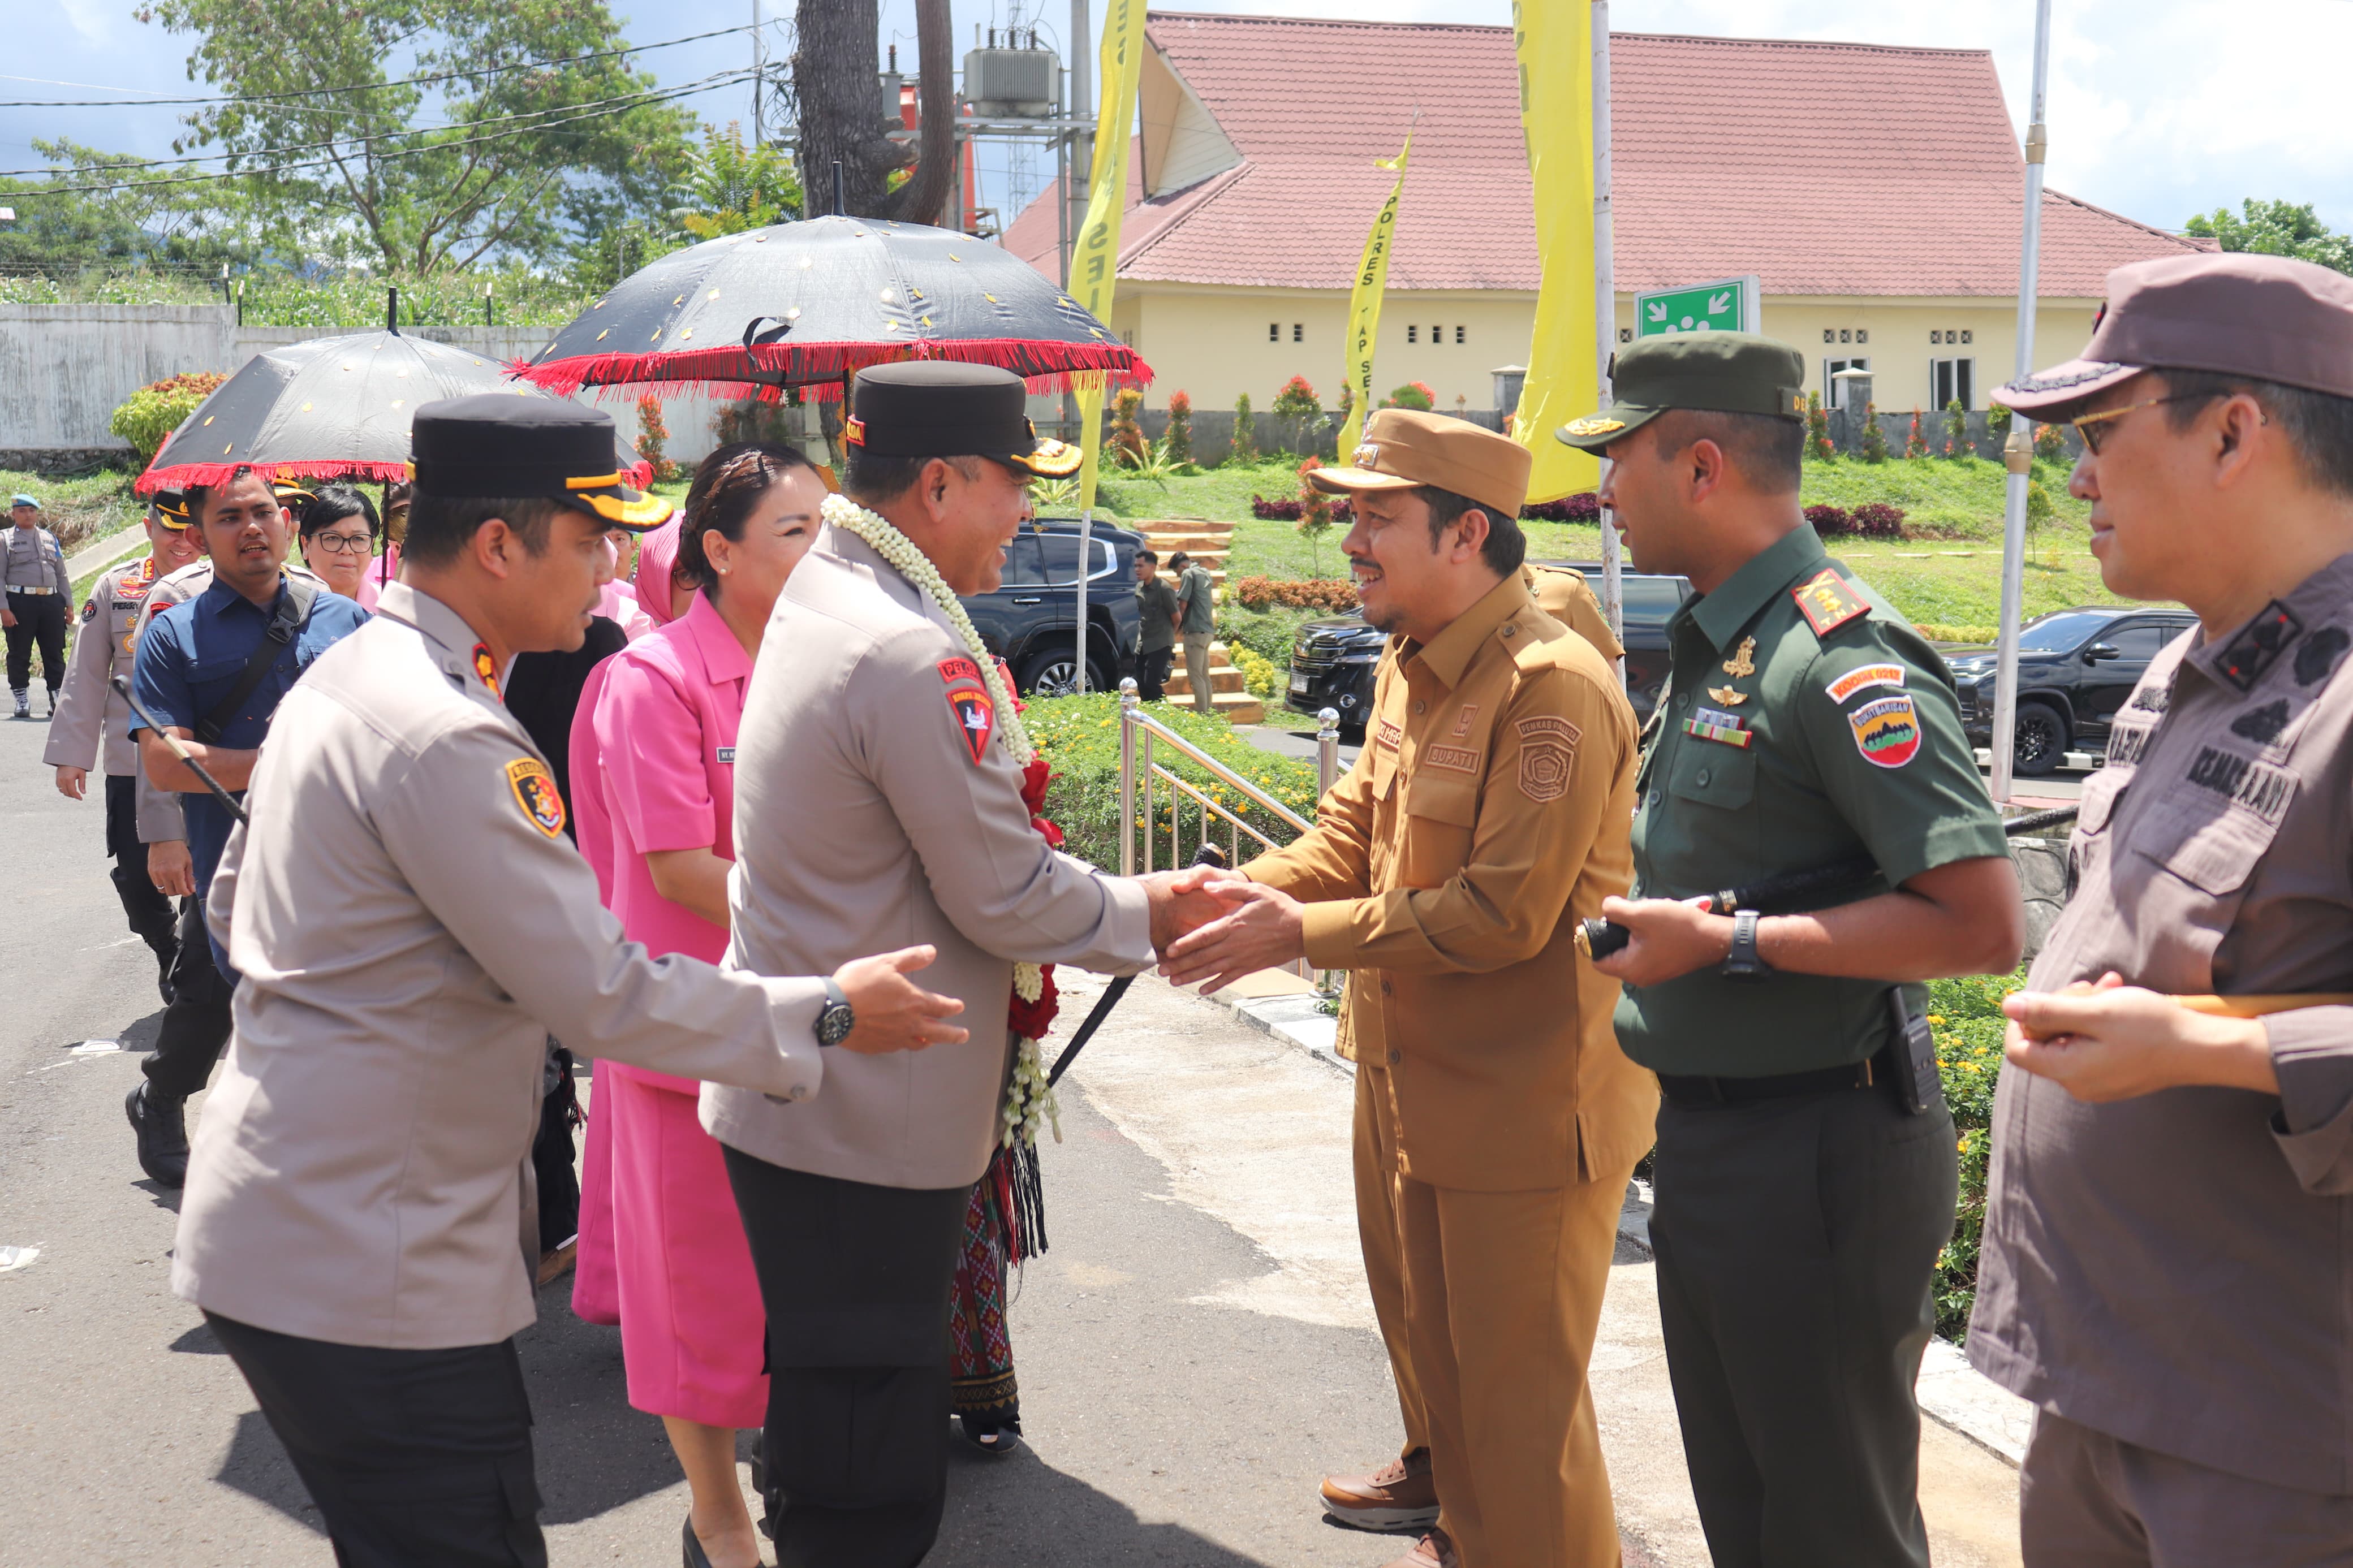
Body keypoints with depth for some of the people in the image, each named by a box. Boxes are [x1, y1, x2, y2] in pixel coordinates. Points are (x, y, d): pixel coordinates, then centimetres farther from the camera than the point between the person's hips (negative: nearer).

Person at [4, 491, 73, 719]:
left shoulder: (50, 539, 16)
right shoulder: (6, 540, 4)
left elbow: (62, 574, 19)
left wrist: (69, 604, 13)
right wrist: (4, 608, -10)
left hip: (52, 601, 3)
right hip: (20, 601, -3)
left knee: (55, 653, 5)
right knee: (19, 654, 2)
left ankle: (57, 698, 10)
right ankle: (22, 700, 11)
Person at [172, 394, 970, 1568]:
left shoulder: (335, 680, 9)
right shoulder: (445, 739, -23)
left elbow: (236, 909, 21)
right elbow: (603, 995, -21)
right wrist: (827, 1015, -12)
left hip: (287, 1236, 10)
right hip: (366, 1274, -10)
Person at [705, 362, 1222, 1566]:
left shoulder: (817, 599, 11)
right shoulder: (913, 655, -22)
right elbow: (1004, 897, -17)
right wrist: (1148, 916, -1)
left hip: (791, 1097, 10)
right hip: (866, 1126, -10)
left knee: (829, 1455, 23)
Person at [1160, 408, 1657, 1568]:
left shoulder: (1553, 689, -23)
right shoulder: (1410, 665, 8)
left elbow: (1501, 914, -26)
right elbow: (1353, 827, 11)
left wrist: (1302, 936, -22)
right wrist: (1229, 892, -6)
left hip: (1524, 1103, -9)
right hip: (1413, 1079, 10)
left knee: (1516, 1381, 4)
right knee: (1422, 1312, 28)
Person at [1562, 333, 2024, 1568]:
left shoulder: (1842, 658, -20)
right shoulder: (1709, 645, 10)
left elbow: (1982, 923, -26)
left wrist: (1728, 942, -24)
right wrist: (1648, 917, 5)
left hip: (1819, 1156, -10)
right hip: (1707, 1133, 10)